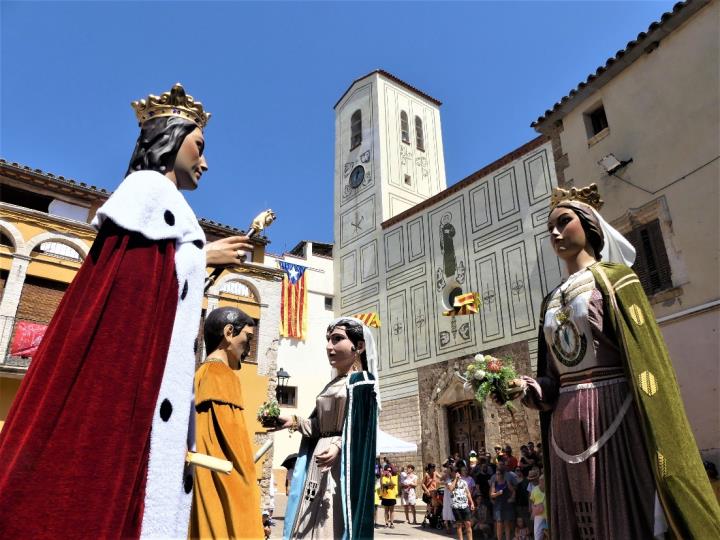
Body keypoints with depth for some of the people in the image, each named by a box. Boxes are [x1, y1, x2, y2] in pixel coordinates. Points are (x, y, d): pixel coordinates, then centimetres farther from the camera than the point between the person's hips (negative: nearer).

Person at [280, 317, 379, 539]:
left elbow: (363, 432, -13)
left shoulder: (362, 382, -4)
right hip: (318, 465, 7)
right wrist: (294, 422, 1)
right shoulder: (331, 386, 18)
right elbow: (319, 427, 13)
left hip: (344, 467, -7)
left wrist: (339, 446, -28)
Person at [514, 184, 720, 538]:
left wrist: (655, 436, -17)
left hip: (612, 414, -6)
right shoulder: (551, 301, 17)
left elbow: (644, 355, -10)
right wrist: (526, 386, -4)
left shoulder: (612, 277, 0)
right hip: (566, 426, 6)